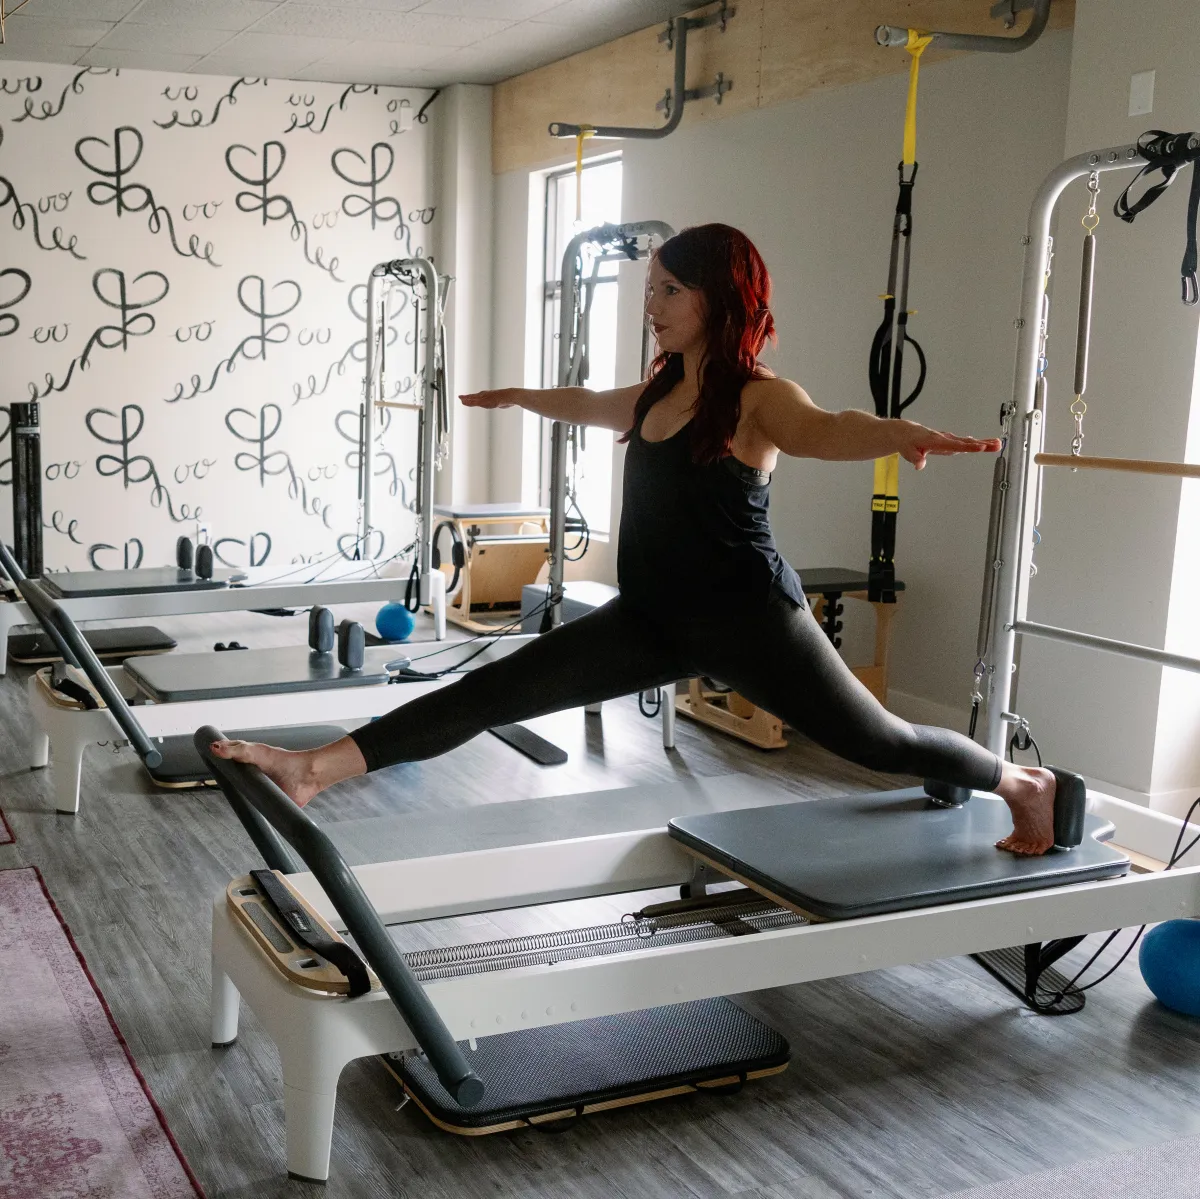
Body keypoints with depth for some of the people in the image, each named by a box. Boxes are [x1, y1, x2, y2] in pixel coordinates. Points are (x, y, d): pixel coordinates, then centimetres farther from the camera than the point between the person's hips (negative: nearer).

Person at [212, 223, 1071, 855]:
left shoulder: (757, 400, -13)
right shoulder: (658, 393, 10)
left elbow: (826, 430, -35)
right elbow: (585, 404, 32)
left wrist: (906, 435, -57)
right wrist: (516, 397, 49)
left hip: (749, 617, -6)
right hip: (655, 618, 7)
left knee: (875, 740, 8)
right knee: (498, 688, -4)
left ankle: (1023, 784, 35)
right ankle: (317, 769, -6)